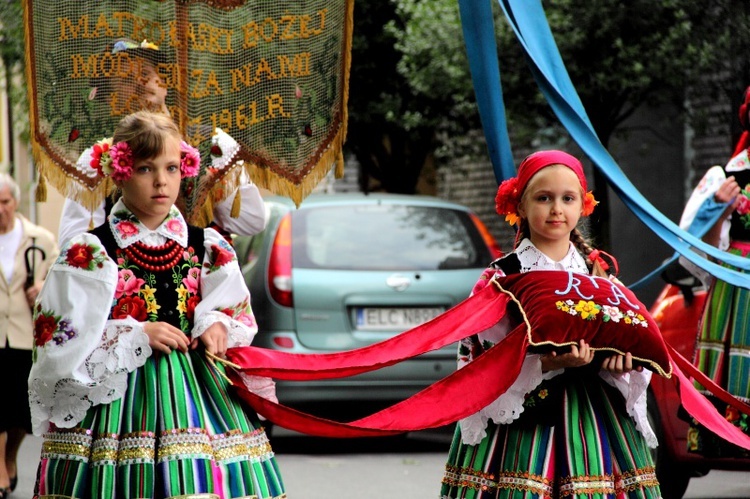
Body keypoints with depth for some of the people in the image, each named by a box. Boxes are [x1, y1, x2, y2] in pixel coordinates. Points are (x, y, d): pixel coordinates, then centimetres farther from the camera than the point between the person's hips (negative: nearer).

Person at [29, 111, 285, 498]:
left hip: (198, 389, 3)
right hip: (117, 394, -3)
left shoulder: (208, 249, 10)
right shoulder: (88, 253, -2)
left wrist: (217, 326, -5)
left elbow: (240, 319, 18)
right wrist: (138, 336, -12)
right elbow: (57, 341, -5)